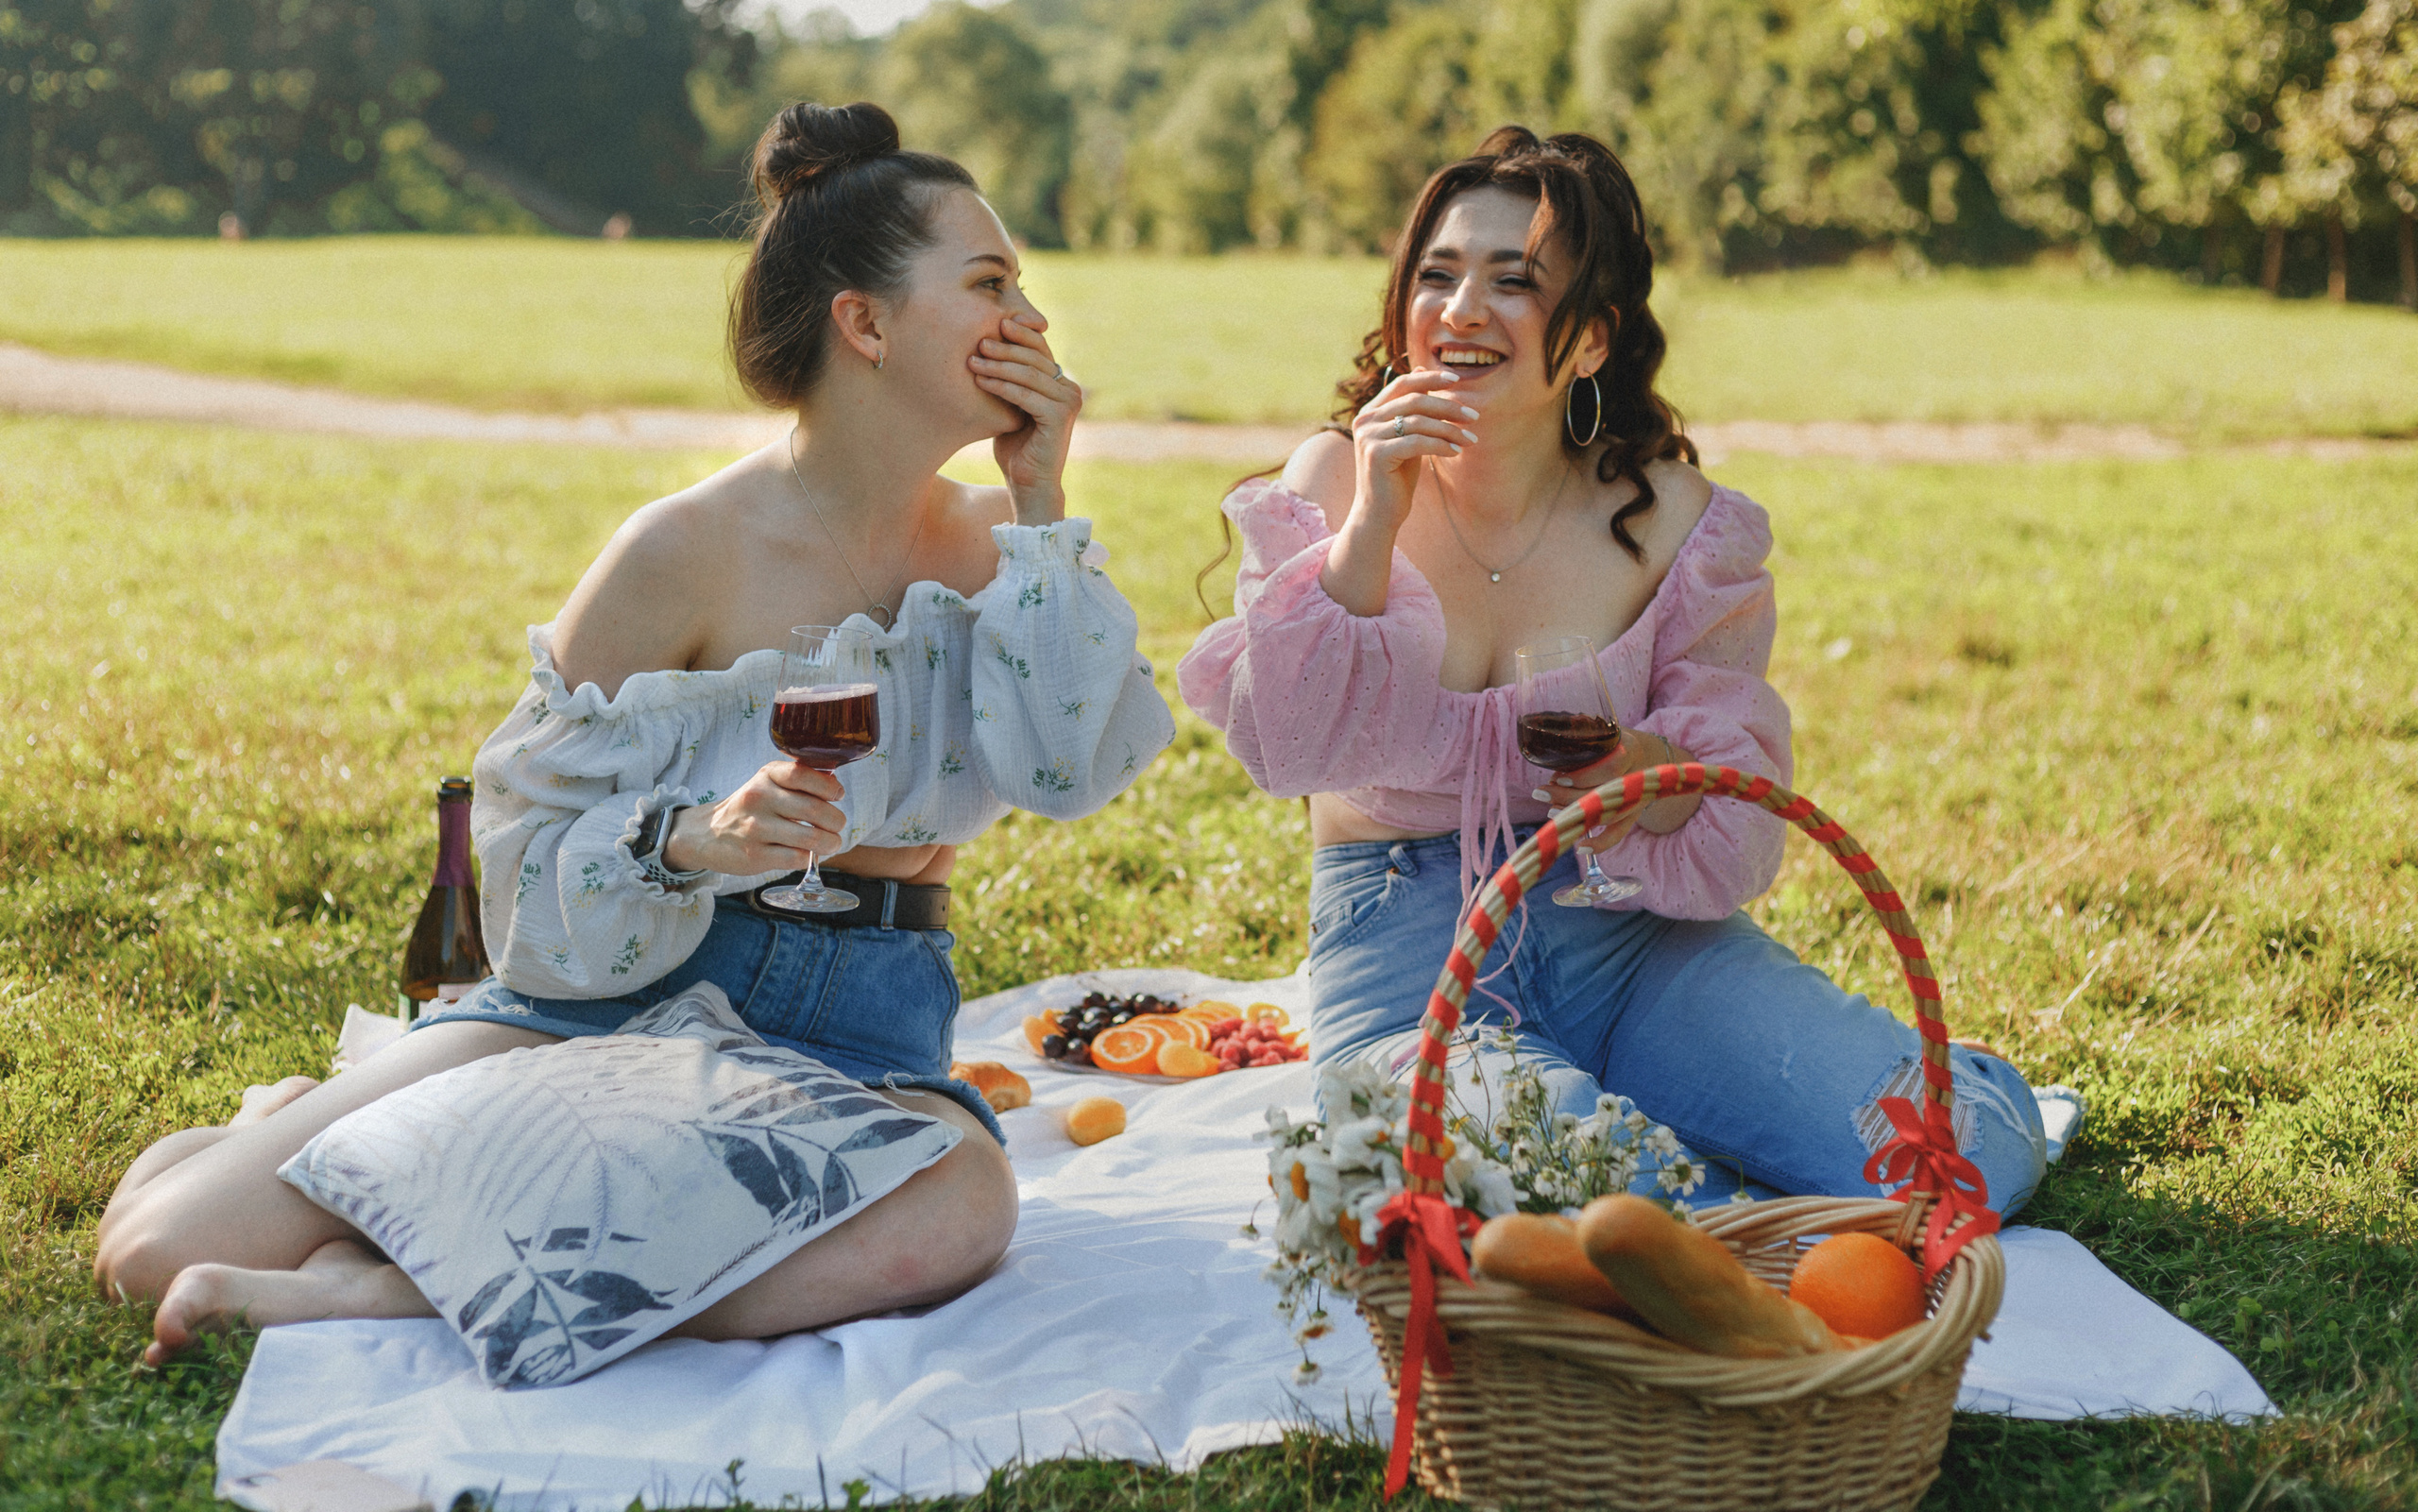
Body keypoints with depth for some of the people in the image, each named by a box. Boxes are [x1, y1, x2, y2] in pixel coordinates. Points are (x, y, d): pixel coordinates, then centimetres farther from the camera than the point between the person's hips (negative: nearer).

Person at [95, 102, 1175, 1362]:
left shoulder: (986, 545, 6)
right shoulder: (692, 549, -9)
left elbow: (1074, 769, -10)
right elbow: (529, 824, -7)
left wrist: (1041, 509, -10)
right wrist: (693, 841, -26)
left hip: (857, 1030, 3)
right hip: (616, 988, -3)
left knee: (958, 1208, -39)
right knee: (161, 1247, -17)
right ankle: (315, 1126, 20)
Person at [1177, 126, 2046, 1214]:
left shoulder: (1673, 521, -1)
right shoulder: (1330, 487, -2)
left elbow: (1740, 816, -1)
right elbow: (1285, 746, -14)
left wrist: (1654, 774, -24)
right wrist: (1372, 525, -21)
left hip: (1630, 935, 2)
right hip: (1409, 950, -2)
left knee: (1969, 1148, -18)